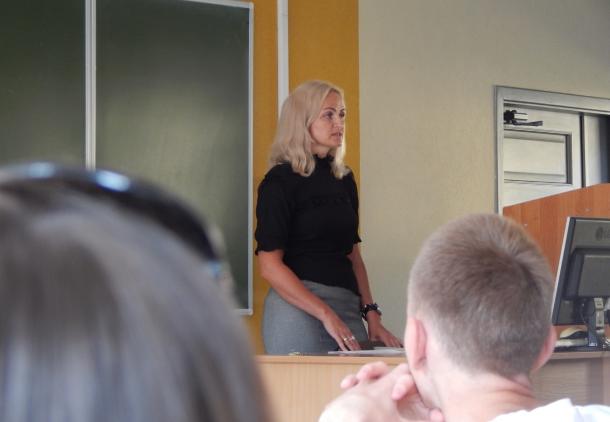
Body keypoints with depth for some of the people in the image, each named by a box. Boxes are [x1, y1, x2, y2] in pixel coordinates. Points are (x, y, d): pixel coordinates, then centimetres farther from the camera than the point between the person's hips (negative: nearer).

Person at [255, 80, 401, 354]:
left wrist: (371, 314, 6)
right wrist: (326, 315, -17)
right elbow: (270, 266, -12)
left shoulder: (344, 180, 16)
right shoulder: (280, 181, -5)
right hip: (298, 307, -6)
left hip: (348, 308, 6)